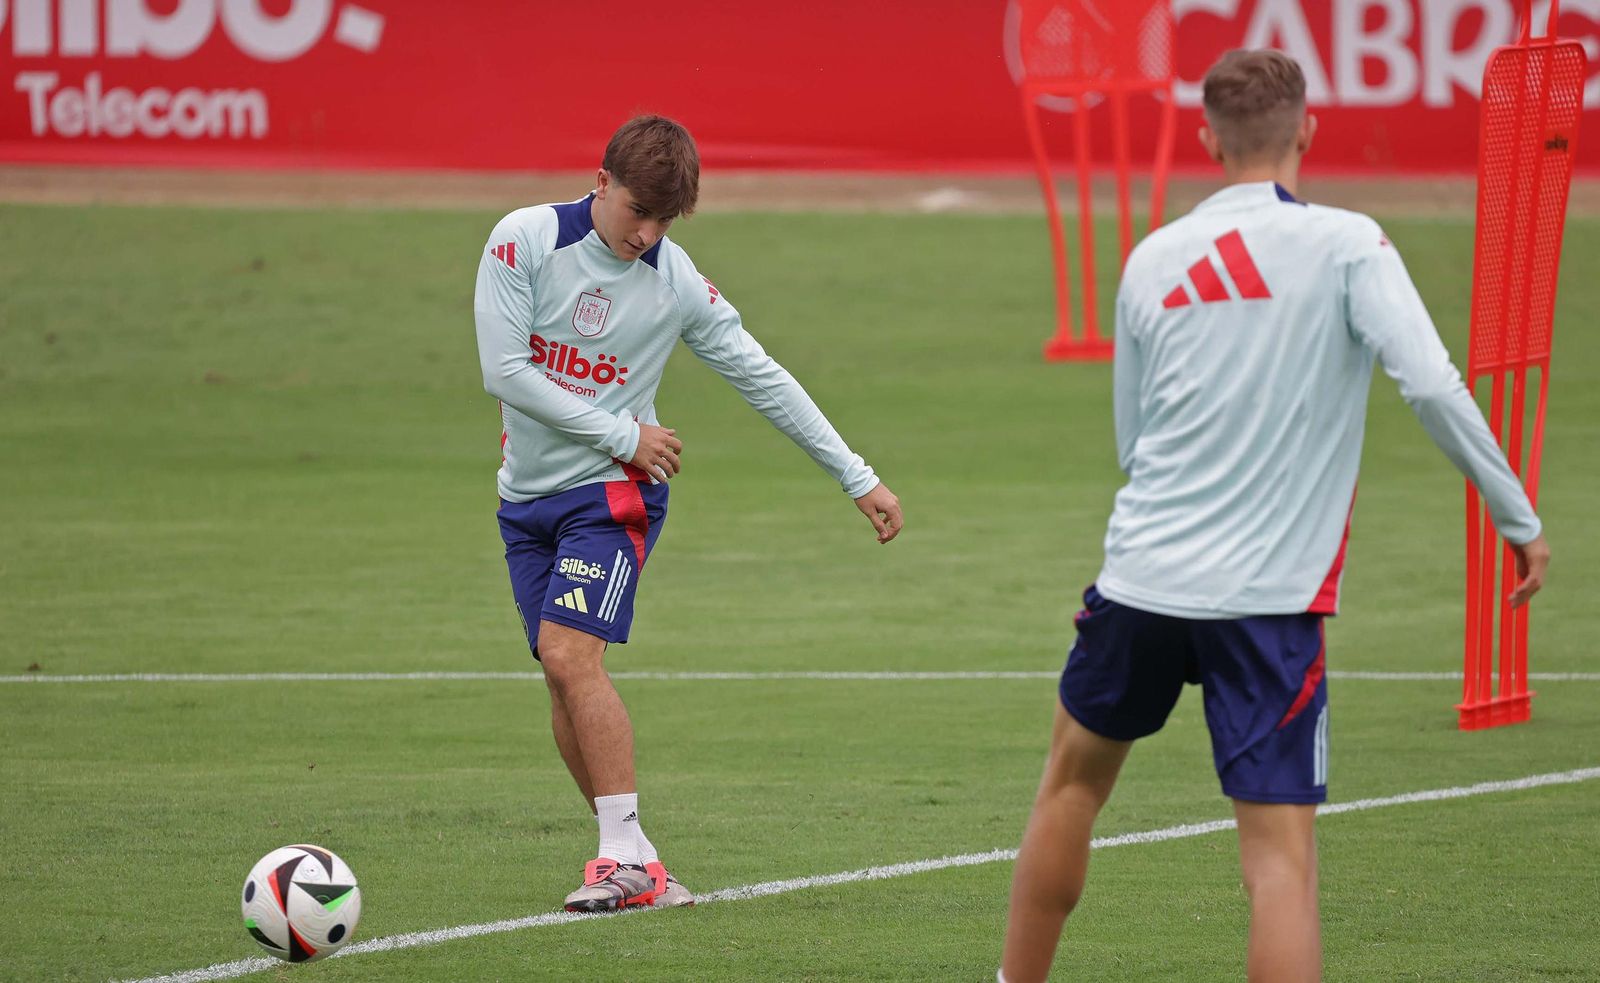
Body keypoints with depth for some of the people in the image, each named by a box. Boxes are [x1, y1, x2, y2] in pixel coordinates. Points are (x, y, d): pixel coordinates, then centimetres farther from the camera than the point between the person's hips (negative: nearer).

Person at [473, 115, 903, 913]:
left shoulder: (676, 282, -6)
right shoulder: (523, 241, -9)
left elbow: (765, 381, 2)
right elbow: (504, 371, -12)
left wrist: (858, 479, 5)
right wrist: (622, 434, -10)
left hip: (613, 490, -3)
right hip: (528, 493, 3)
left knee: (570, 651, -20)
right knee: (563, 677, 0)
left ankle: (626, 854, -17)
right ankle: (634, 870, 6)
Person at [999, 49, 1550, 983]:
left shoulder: (1154, 259, 7)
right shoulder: (1346, 244, -7)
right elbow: (1432, 384, -17)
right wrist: (1521, 519, -7)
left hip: (1143, 576, 4)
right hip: (1271, 595, -4)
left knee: (1075, 778, 26)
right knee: (1282, 855, -7)